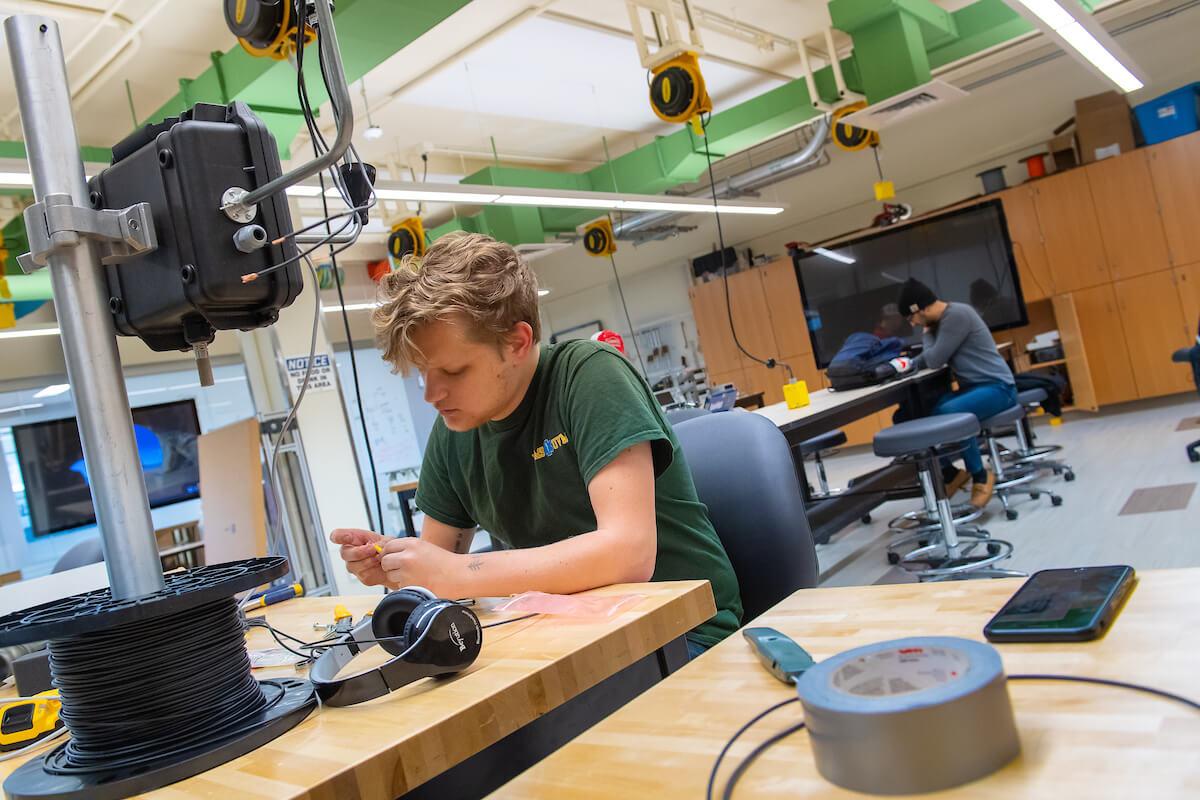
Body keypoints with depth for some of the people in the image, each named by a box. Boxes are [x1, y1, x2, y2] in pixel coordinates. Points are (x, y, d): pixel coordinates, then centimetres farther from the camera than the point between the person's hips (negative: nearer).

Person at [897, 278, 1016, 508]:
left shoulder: (957, 315, -18)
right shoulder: (942, 320, 11)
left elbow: (935, 360, -19)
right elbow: (932, 358, 16)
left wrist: (927, 334, -1)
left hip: (997, 387, -9)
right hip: (973, 387, 9)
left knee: (949, 413, -35)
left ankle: (980, 476, -14)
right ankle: (949, 473, 6)